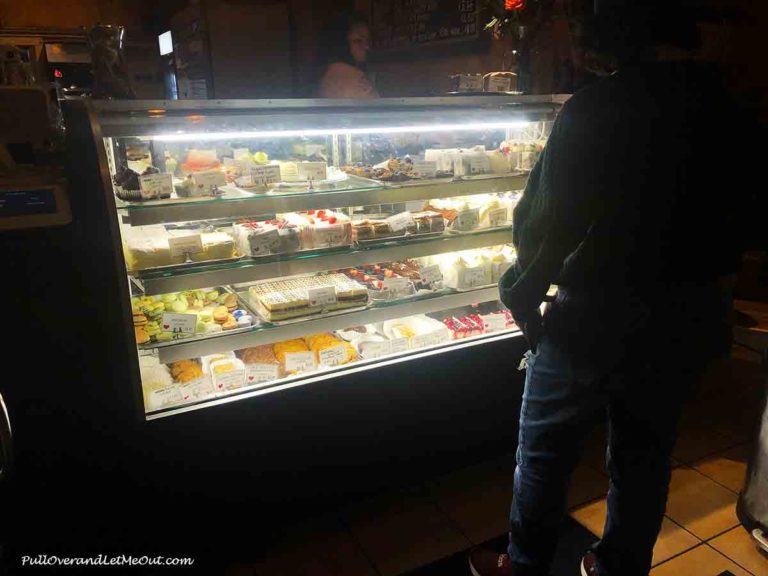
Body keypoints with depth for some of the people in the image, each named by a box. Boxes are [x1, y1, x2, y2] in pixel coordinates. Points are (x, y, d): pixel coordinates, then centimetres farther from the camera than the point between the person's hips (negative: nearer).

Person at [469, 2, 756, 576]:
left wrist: (523, 296, -2)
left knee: (545, 450, 13)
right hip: (691, 320, 6)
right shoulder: (729, 110, 3)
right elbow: (735, 229, 10)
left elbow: (548, 222, -17)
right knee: (645, 454, 21)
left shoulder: (596, 107, -16)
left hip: (598, 316, -6)